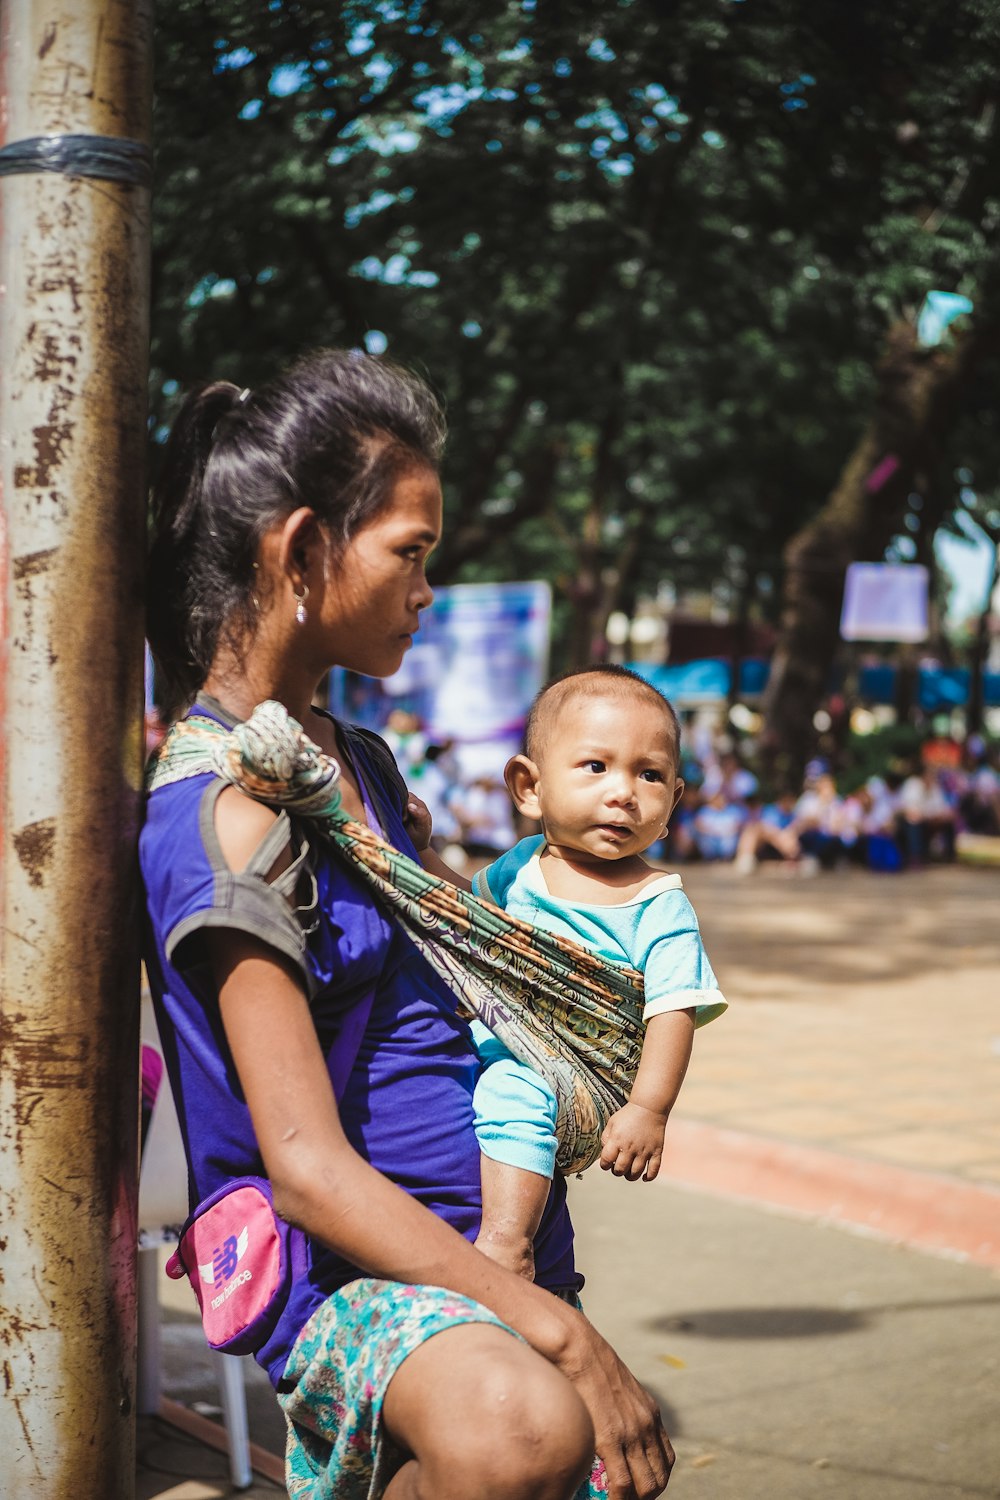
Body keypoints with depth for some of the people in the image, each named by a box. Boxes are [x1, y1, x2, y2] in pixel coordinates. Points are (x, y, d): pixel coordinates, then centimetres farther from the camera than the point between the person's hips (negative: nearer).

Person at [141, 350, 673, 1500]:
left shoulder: (361, 761, 12)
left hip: (484, 1241, 9)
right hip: (339, 1265, -9)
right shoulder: (227, 810, -17)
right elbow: (305, 1167, -23)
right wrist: (555, 1330, -26)